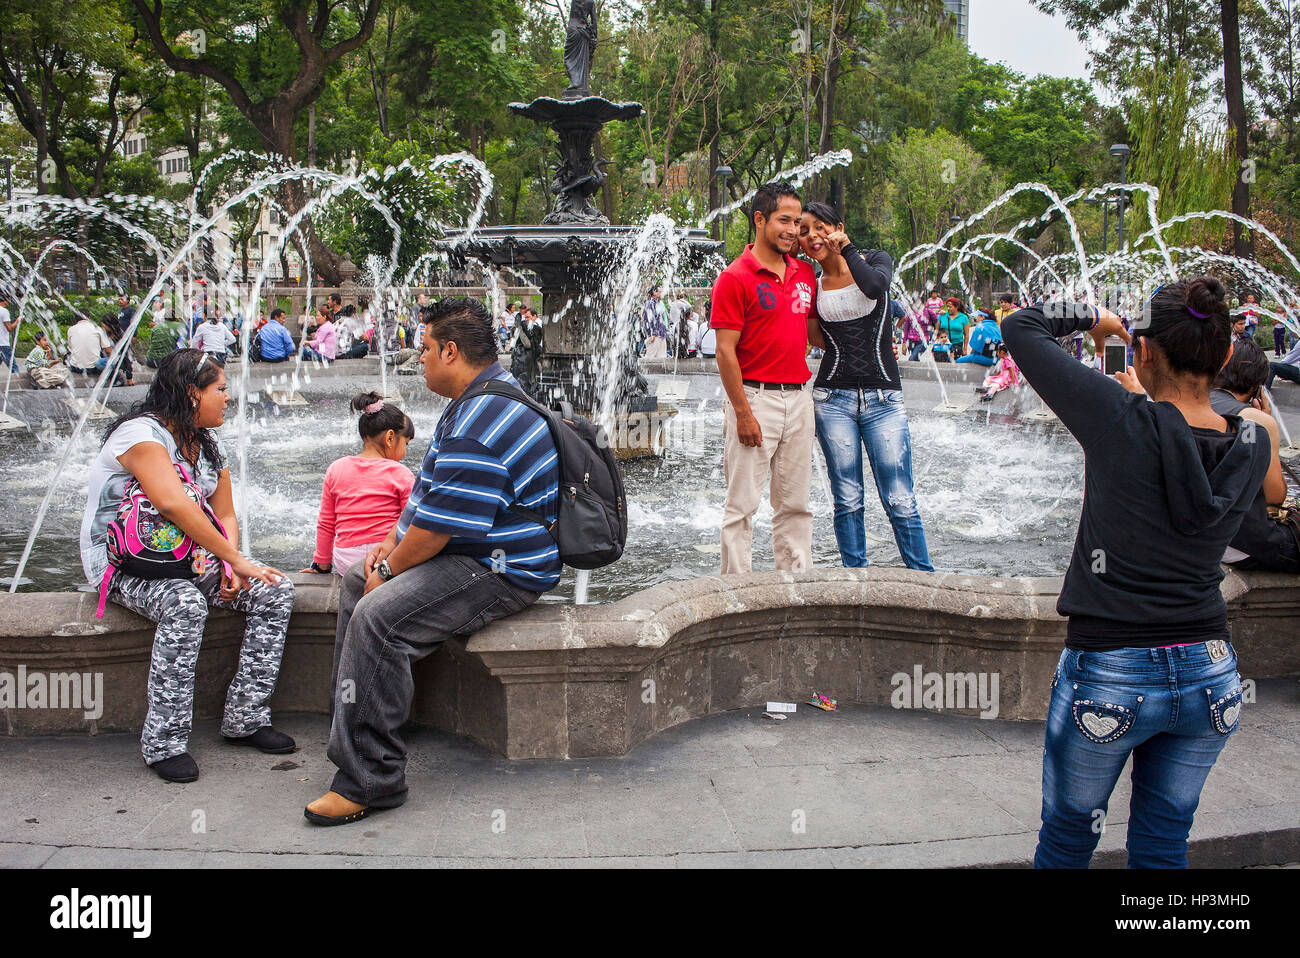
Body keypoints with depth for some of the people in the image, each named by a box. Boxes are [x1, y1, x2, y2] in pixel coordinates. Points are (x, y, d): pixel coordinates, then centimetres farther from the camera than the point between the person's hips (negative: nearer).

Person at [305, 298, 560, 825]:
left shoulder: (480, 425, -26)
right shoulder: (480, 400, 13)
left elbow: (439, 524, -26)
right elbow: (430, 490, 21)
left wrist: (390, 569, -10)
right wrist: (391, 543, 11)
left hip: (498, 573, -12)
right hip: (470, 551, 12)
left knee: (378, 614, -29)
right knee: (356, 580, 19)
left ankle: (370, 780, -23)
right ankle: (347, 715, 28)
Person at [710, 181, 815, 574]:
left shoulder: (805, 273, 12)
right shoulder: (735, 278, -8)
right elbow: (725, 352, -12)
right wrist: (743, 413, -15)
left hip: (799, 396, 7)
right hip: (754, 397, -6)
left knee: (795, 503, 12)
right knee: (742, 504, -1)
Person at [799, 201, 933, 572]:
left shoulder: (875, 259, 2)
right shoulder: (812, 285, 8)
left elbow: (875, 286, -21)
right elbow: (817, 340, 5)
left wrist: (847, 248, -10)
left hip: (883, 398, -2)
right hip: (833, 399, 2)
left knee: (900, 501, -4)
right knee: (848, 500, 3)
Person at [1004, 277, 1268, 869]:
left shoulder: (1121, 420, -18)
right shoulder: (1251, 448, -5)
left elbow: (1020, 327, -9)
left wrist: (1097, 318, 6)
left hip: (1109, 678, -4)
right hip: (1210, 676, 4)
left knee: (1068, 836, 18)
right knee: (1163, 846, 21)